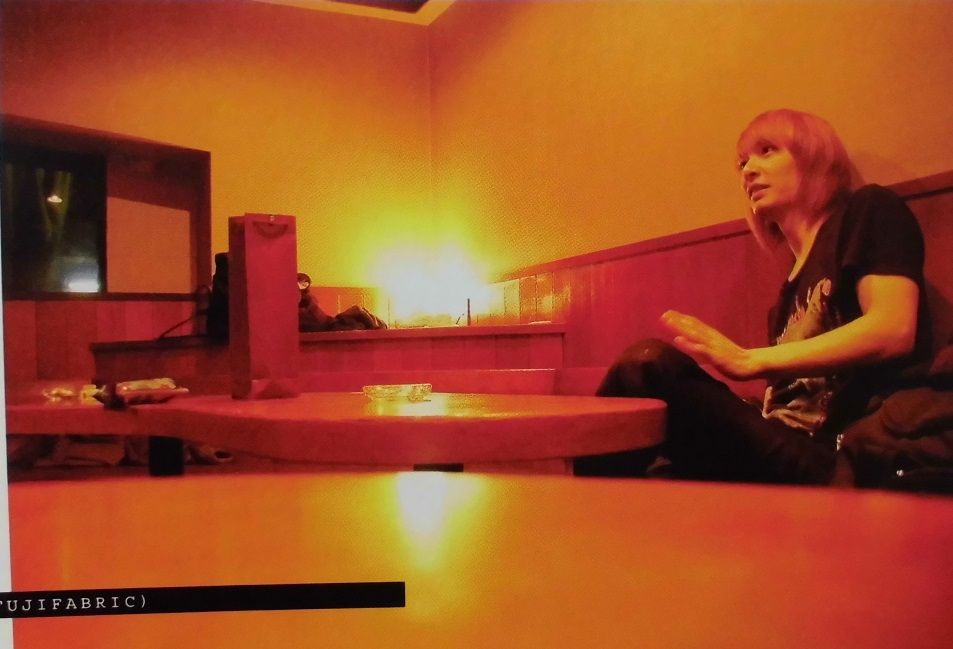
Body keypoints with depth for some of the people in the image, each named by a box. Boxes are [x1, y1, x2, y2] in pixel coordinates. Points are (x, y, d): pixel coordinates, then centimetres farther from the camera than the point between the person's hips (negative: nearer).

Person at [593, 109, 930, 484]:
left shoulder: (868, 211, 5)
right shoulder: (794, 283, 23)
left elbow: (893, 329, -13)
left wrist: (750, 360, -21)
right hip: (780, 454, 7)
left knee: (648, 367, -25)